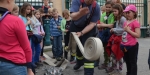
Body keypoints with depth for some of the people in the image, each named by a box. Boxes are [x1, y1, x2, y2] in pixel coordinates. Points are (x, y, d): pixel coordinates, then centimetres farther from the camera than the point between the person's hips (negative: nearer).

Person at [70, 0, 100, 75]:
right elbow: (72, 16, -41)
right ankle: (79, 62, 50)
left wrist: (82, 33, -36)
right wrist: (80, 13, -64)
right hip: (75, 26, 2)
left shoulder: (96, 7, -26)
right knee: (76, 47, 20)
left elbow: (92, 23, -23)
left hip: (88, 28, -2)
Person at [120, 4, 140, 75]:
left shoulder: (135, 22, -14)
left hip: (132, 46, -8)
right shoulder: (125, 22, 10)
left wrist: (128, 30, -21)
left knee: (133, 63, 3)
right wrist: (122, 43, 15)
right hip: (124, 46, 8)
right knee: (127, 62, 21)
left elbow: (138, 35, -20)